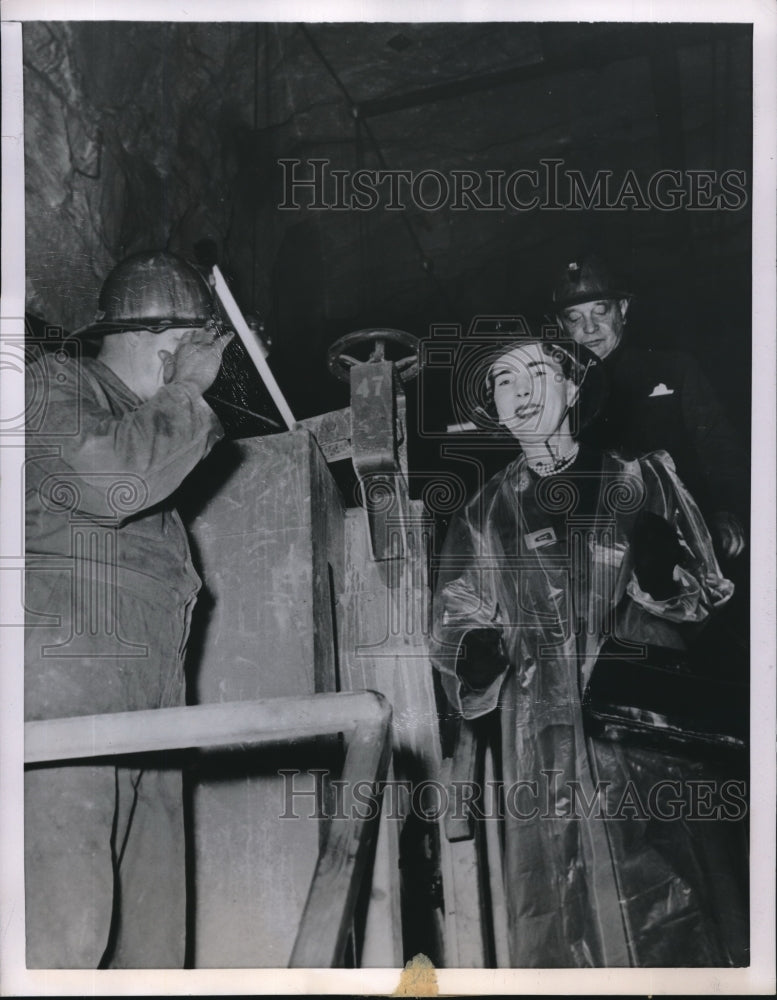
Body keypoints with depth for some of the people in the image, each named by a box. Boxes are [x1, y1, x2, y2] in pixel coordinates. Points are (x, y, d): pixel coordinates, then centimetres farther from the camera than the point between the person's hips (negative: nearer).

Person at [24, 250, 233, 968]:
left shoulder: (151, 419, 27)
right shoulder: (56, 384, 2)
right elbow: (113, 480, -16)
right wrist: (189, 388, -2)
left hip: (146, 707, 9)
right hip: (65, 679, -8)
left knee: (150, 941, 3)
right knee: (63, 933, -17)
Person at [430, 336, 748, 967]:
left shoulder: (641, 482, 6)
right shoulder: (484, 515, 11)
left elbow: (716, 605, 6)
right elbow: (456, 625, 13)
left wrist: (663, 582, -15)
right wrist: (476, 656, -9)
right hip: (547, 749, 1)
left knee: (680, 926, -2)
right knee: (565, 933, -1)